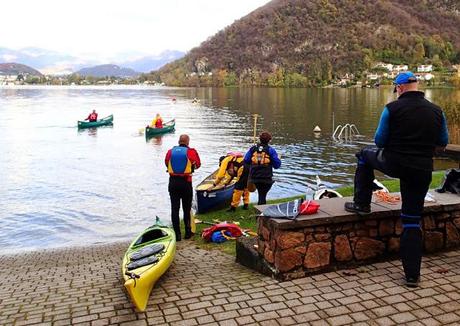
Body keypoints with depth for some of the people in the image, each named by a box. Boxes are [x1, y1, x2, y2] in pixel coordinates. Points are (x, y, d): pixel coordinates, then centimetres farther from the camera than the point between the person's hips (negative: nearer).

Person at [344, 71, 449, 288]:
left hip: (393, 164, -3)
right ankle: (412, 275, 12)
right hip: (422, 170, 3)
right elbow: (442, 145, 14)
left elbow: (379, 141, -3)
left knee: (365, 154, 28)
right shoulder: (436, 111, 6)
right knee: (412, 221, 11)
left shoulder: (392, 109, -7)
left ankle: (361, 204, 27)